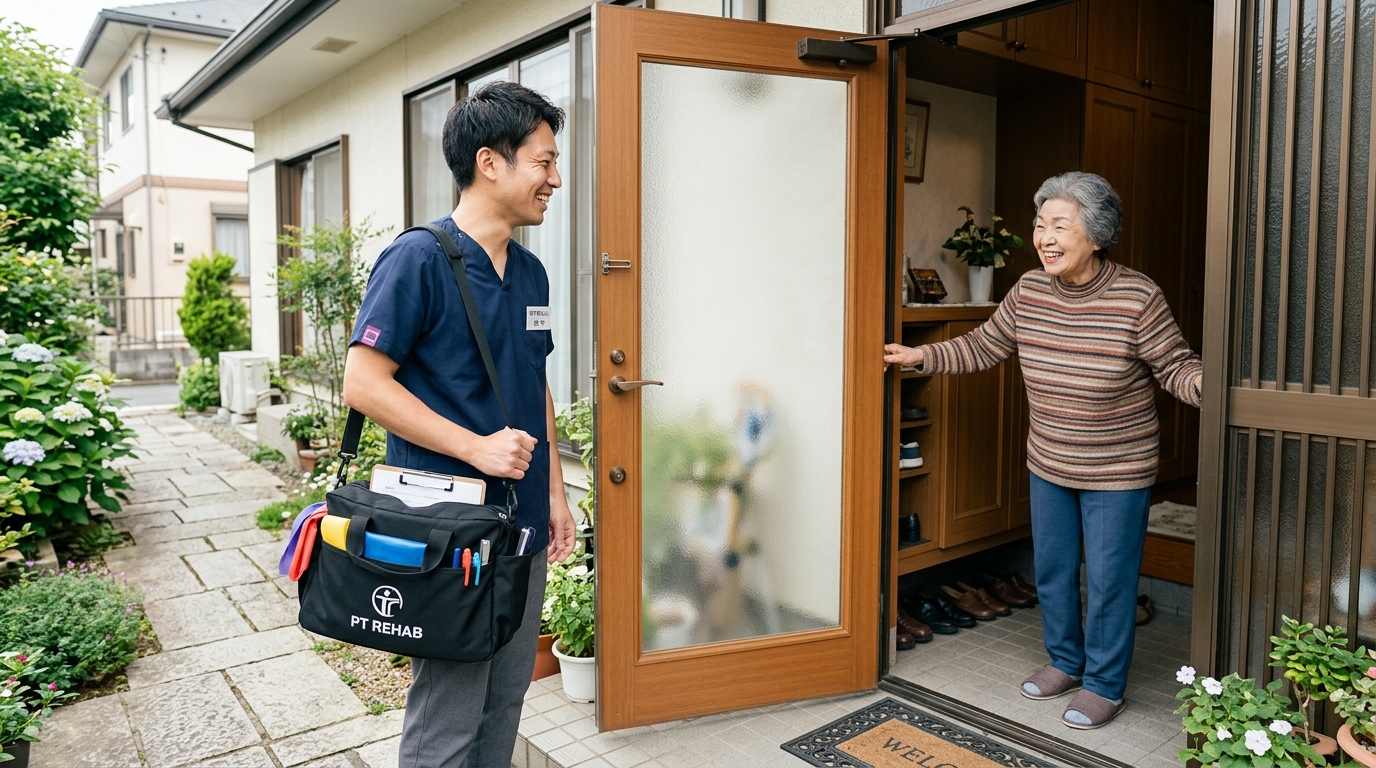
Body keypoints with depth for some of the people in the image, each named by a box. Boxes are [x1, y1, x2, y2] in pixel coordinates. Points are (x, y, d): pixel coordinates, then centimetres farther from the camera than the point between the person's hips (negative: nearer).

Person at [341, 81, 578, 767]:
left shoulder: (530, 272, 11)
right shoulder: (418, 259, -12)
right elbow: (364, 384, -15)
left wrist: (554, 493, 12)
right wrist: (477, 447, -19)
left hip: (524, 529, 8)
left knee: (505, 706, 18)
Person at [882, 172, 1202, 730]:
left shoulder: (1137, 297, -19)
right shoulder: (1028, 292, -6)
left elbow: (1175, 366, -13)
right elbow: (983, 347, 5)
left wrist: (1202, 382, -34)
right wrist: (920, 357, -2)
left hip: (1117, 473, -5)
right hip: (1049, 465, 5)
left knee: (1108, 579, 7)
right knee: (1052, 569, 18)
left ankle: (1104, 684, 29)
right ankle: (1066, 662, 41)